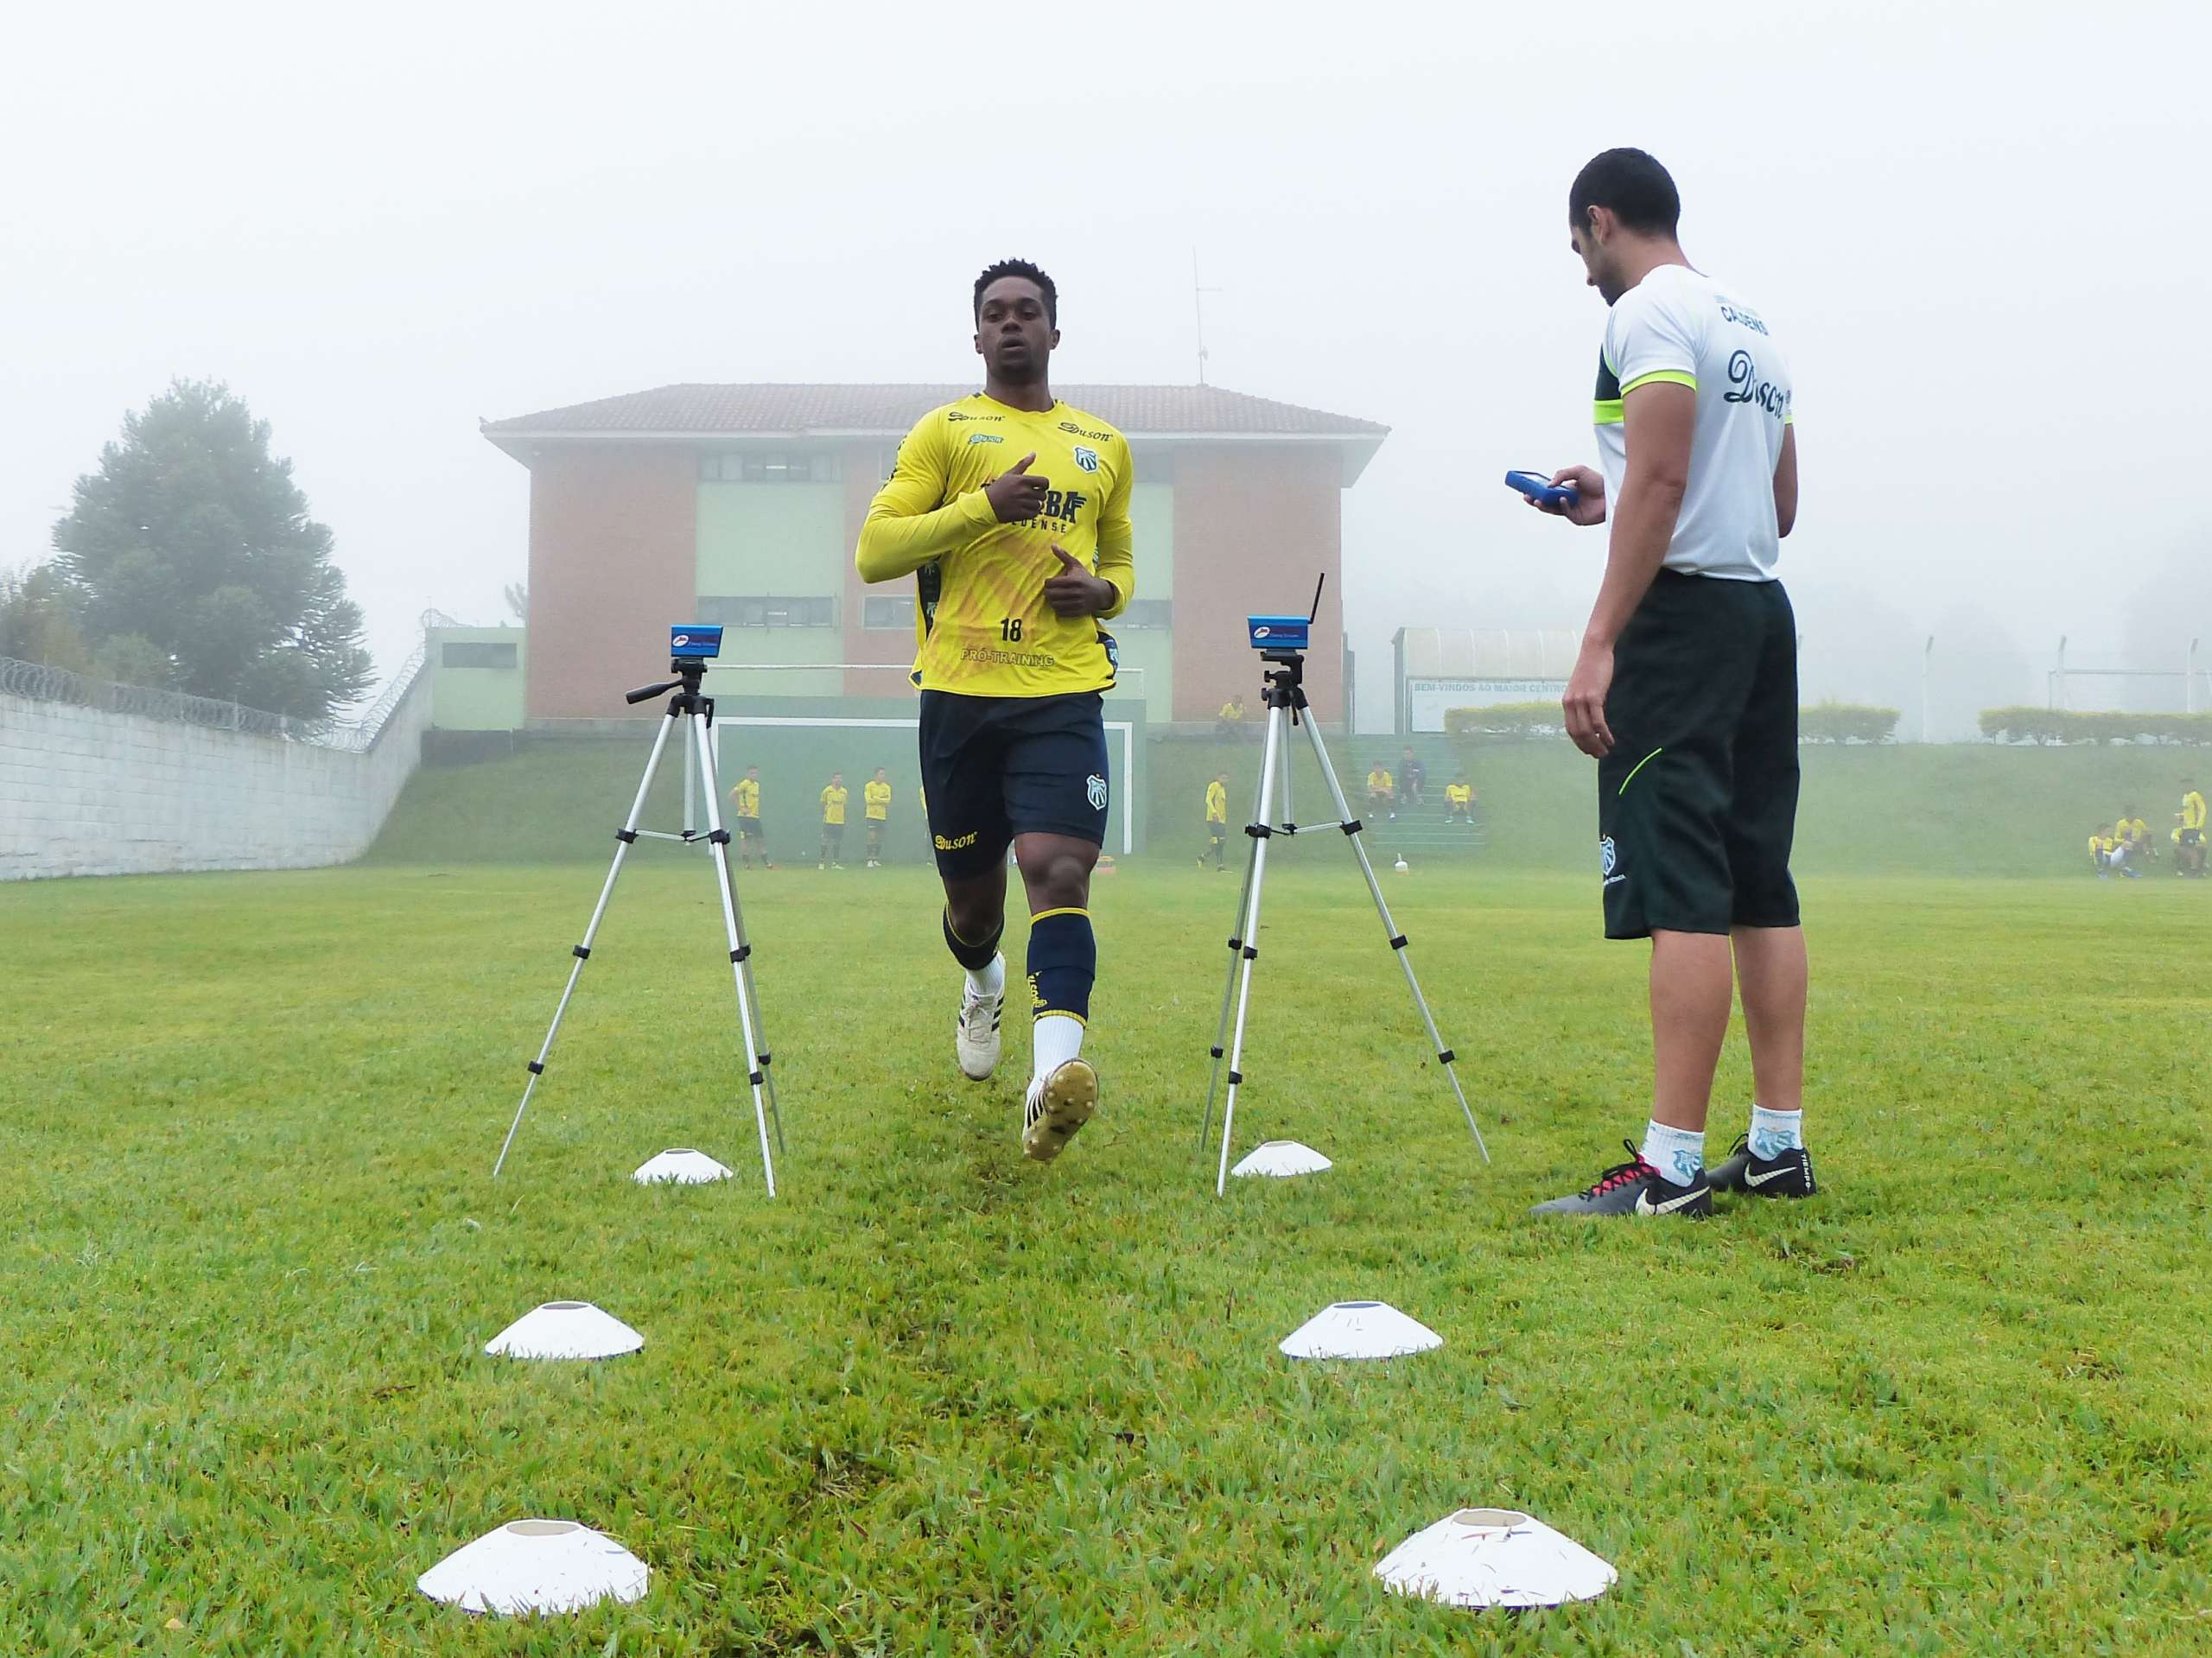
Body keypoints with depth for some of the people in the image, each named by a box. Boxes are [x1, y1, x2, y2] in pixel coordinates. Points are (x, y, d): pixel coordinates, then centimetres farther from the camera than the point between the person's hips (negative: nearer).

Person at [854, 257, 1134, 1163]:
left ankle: (1053, 1069, -31)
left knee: (1059, 869, -20)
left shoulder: (1105, 446, 16)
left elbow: (1122, 560, 28)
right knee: (972, 893, 12)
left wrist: (1104, 592, 3)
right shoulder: (944, 431, 7)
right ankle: (983, 987, 46)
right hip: (960, 692, 0)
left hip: (1064, 692, 1)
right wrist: (983, 504, -13)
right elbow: (873, 551, -2)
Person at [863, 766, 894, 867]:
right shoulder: (869, 786, -3)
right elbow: (869, 800, -13)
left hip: (882, 816, 4)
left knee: (879, 839, 7)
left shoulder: (887, 787, 7)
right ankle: (870, 860, -11)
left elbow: (887, 800, -5)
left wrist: (876, 799, -14)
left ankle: (876, 860, 15)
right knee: (871, 837, -12)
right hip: (872, 815, -4)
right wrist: (882, 800, -10)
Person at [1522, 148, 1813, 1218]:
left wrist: (1600, 641, -22)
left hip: (1682, 611, -10)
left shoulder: (1651, 312, -7)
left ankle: (1672, 1167, -13)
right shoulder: (1753, 327, 21)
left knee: (1678, 889, -12)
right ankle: (1778, 1145, 13)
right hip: (1764, 609, 10)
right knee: (1758, 884, 9)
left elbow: (1661, 479, -19)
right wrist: (1611, 502, 28)